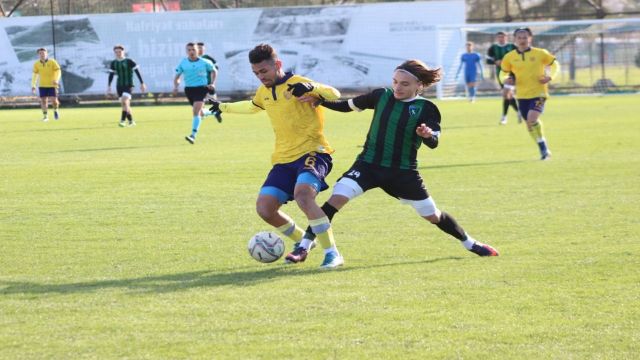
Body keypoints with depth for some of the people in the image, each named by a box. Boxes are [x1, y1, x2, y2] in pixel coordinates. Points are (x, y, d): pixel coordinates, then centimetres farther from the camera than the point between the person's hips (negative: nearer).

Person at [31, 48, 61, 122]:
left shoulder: (52, 62, -9)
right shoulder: (36, 64, 0)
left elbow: (58, 71, -10)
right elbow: (35, 75, 9)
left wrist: (56, 80, -27)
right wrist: (33, 85, 5)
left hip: (52, 85, -2)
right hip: (42, 85, 2)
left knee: (54, 100, -9)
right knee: (43, 100, -3)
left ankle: (55, 110, 23)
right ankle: (45, 116, 8)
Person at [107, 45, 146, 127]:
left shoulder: (129, 62, -6)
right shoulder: (113, 63, 7)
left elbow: (137, 72, -3)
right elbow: (111, 75, 14)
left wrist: (142, 83, -5)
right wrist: (109, 86, 8)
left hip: (128, 85, -5)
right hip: (119, 86, 5)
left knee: (124, 102, -22)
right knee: (124, 104, 4)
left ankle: (122, 121, -25)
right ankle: (131, 121, 14)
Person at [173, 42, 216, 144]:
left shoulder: (204, 62, -2)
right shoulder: (183, 63, 1)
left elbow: (213, 71, 15)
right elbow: (177, 77, 6)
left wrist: (212, 83, 5)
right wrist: (176, 87, -12)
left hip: (201, 88, -4)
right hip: (188, 89, 4)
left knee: (196, 112, -19)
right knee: (199, 112, 16)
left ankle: (193, 135, -25)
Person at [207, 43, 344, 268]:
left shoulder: (297, 84, -7)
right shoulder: (263, 92, 15)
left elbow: (334, 95, -15)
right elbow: (251, 107, 39)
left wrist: (312, 88, -32)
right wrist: (223, 107, 48)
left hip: (312, 152, -7)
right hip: (284, 159, 7)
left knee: (302, 194, -34)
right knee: (264, 208, -7)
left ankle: (332, 253, -28)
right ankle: (302, 241, 20)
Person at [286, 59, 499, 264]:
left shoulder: (426, 109, -6)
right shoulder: (382, 96, 0)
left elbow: (433, 143, -17)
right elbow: (348, 106, 10)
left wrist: (428, 135, -40)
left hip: (403, 172, 0)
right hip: (369, 164, 1)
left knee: (432, 216, 9)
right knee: (337, 198, -22)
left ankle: (470, 244, 36)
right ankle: (304, 248, -18)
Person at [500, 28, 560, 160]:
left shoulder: (540, 53, -4)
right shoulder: (509, 57, 1)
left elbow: (555, 64, 8)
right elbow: (504, 72, 13)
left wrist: (550, 76, -10)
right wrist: (506, 79, -10)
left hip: (538, 93, -4)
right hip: (522, 95, 4)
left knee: (532, 118, -24)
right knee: (529, 123, 8)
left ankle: (544, 149, -8)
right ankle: (543, 149, 26)